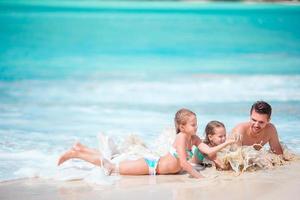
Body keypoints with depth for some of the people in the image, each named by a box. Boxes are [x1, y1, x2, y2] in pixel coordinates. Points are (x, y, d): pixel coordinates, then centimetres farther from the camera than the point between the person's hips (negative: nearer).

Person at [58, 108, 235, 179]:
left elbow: (209, 151, -4)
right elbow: (184, 164, -30)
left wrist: (227, 143, -13)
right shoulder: (181, 137, -25)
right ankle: (75, 153, 7)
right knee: (111, 167, -2)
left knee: (113, 166, 16)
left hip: (154, 164, 7)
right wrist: (200, 177, -27)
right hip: (150, 165, -7)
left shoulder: (194, 139, 1)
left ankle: (82, 149, 26)